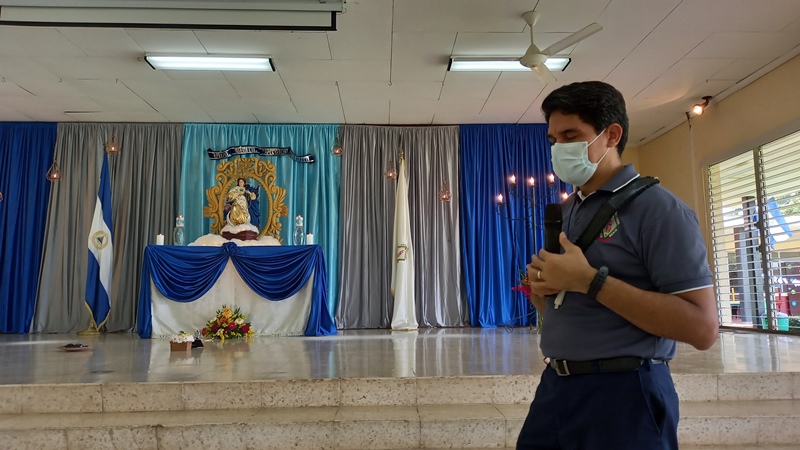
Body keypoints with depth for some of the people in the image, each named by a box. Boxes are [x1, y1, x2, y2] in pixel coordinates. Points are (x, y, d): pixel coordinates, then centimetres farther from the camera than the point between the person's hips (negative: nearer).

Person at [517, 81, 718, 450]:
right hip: (555, 386, 7)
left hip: (622, 393, -6)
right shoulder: (562, 212, 10)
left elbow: (702, 327, -19)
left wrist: (590, 280, -22)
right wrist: (538, 286, -4)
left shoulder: (656, 207, -11)